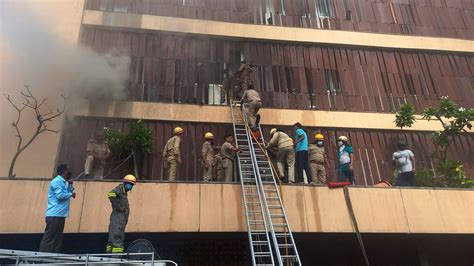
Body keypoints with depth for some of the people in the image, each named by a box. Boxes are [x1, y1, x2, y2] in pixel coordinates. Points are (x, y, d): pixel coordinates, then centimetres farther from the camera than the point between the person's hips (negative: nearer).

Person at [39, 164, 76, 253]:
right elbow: (60, 195, -22)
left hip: (60, 215, 10)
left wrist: (70, 183, 8)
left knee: (58, 238, 10)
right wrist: (71, 194, -8)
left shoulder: (63, 182, 18)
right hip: (54, 215, -10)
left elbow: (70, 192, 16)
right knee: (49, 238, -9)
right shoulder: (56, 181, -12)